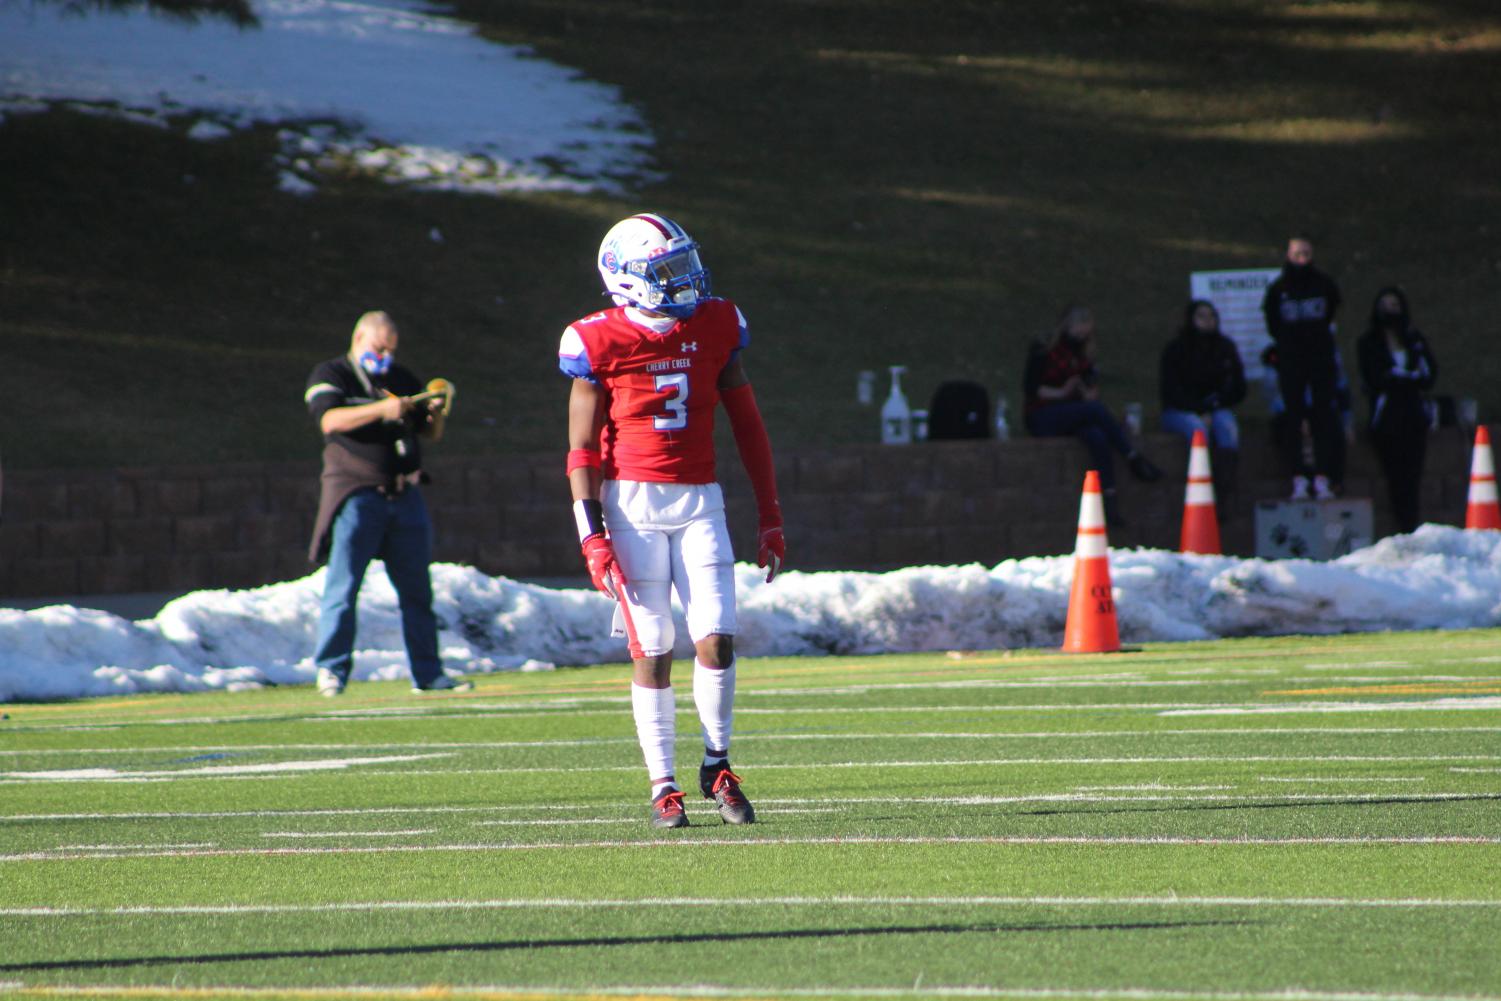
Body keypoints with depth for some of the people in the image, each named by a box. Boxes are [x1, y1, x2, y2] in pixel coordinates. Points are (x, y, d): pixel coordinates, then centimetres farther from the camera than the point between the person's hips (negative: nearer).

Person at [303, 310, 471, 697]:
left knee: (417, 589, 7)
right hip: (355, 494, -5)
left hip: (404, 496, 6)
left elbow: (431, 433, 19)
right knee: (343, 585, -11)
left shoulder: (402, 379, 17)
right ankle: (331, 669, -10)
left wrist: (436, 413, -4)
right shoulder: (330, 375, 1)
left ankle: (427, 672, 11)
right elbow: (331, 419, -18)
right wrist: (382, 409, -27)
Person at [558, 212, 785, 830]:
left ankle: (717, 766, 12)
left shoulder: (715, 329, 5)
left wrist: (770, 518, 10)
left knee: (716, 640, -7)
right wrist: (592, 537, -11)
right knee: (651, 652, -1)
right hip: (632, 500, -3)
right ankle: (663, 786, 7)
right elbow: (584, 450, -3)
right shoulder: (602, 344, -6)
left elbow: (748, 428, 11)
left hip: (699, 500, 3)